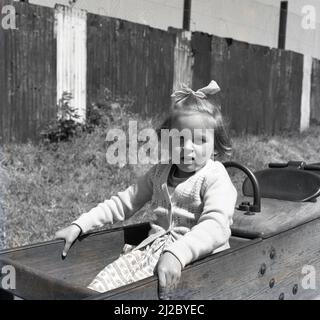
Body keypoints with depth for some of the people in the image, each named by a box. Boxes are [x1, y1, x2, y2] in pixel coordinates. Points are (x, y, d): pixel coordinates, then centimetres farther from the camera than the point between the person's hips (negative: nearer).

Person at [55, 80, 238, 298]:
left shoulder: (216, 177, -7)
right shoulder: (160, 172, 13)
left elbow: (216, 227, -24)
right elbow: (123, 203, 19)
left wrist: (177, 254, -40)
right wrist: (79, 225, 12)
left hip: (193, 259, -5)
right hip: (152, 251, 6)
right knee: (103, 282, -17)